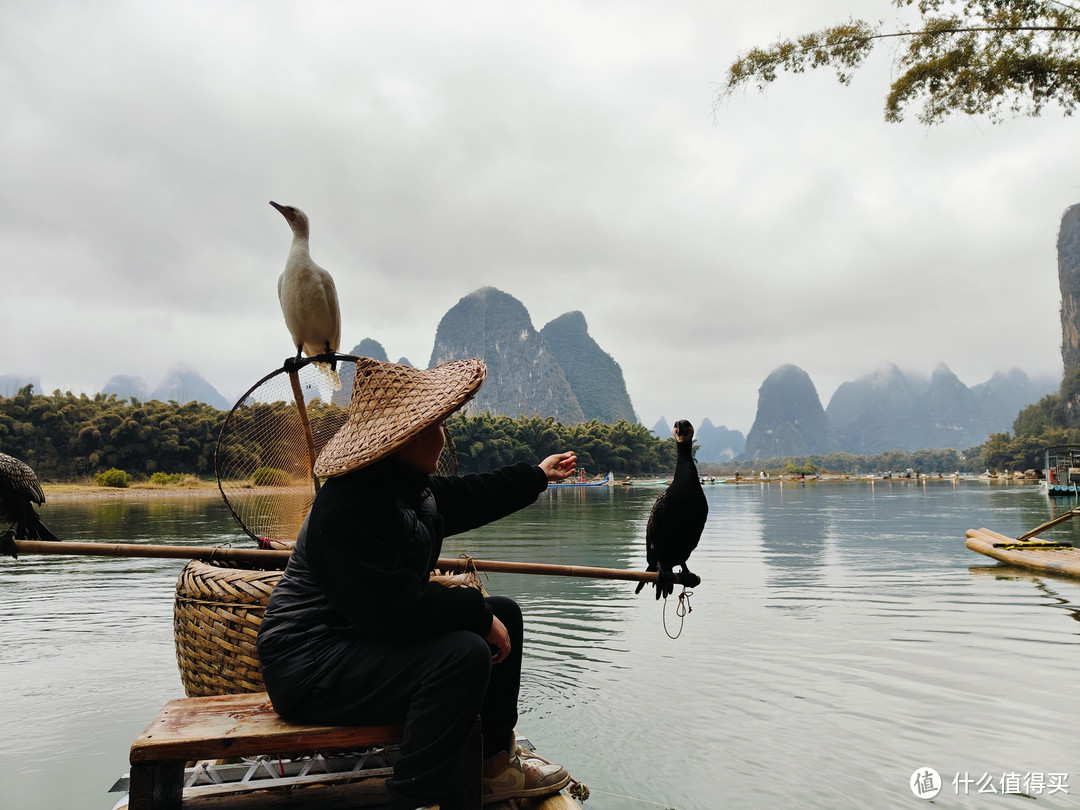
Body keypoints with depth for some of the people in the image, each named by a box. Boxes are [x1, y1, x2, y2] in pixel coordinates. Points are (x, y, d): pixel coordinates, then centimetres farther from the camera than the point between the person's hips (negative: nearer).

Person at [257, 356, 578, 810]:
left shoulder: (412, 487, 6)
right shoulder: (347, 509, -27)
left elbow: (469, 496, 25)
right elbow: (391, 607, -33)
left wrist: (538, 475, 35)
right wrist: (478, 613, -23)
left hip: (376, 638, 11)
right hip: (311, 667, -11)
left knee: (504, 614, 10)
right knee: (463, 653, -32)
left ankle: (495, 761, 22)